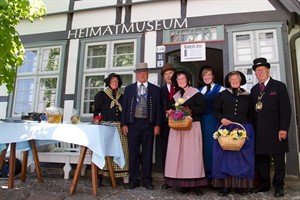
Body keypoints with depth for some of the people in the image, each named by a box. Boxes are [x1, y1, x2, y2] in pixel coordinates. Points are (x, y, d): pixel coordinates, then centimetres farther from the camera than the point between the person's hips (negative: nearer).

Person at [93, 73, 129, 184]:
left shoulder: (121, 96, 17)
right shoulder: (101, 95, 8)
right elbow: (96, 111, 5)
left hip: (119, 127, 3)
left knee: (121, 150, -3)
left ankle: (124, 175, 0)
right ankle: (100, 176, 0)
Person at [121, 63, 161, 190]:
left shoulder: (155, 89, 7)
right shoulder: (129, 88, 9)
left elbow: (158, 108, 4)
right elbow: (125, 107, 6)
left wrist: (157, 124, -3)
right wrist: (124, 124, -2)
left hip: (148, 124, 0)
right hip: (133, 124, 1)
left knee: (147, 152, 5)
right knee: (133, 152, 5)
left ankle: (147, 180, 15)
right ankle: (133, 180, 16)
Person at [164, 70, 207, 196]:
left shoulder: (196, 93, 1)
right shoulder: (176, 96, 19)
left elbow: (202, 108, -7)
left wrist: (188, 109, -15)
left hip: (192, 126, -5)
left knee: (192, 153, -5)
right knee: (178, 153, -1)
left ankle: (196, 184, 3)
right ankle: (182, 184, 6)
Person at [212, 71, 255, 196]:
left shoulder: (247, 96, 10)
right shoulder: (223, 95, 7)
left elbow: (251, 115, 12)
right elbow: (216, 110, 6)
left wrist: (243, 126, 1)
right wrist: (221, 119, -12)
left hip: (244, 130, 1)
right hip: (225, 129, -1)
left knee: (243, 157, 2)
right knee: (225, 156, -2)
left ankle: (241, 185, 12)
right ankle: (225, 186, 4)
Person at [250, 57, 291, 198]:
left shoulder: (279, 86, 2)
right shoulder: (254, 89, 15)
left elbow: (285, 109, -5)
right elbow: (253, 110, 11)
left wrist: (283, 128, -12)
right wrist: (253, 128, 3)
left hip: (275, 130, -4)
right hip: (259, 131, 4)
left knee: (278, 158, 4)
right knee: (261, 158, 8)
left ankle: (278, 186, 15)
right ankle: (264, 184, 20)